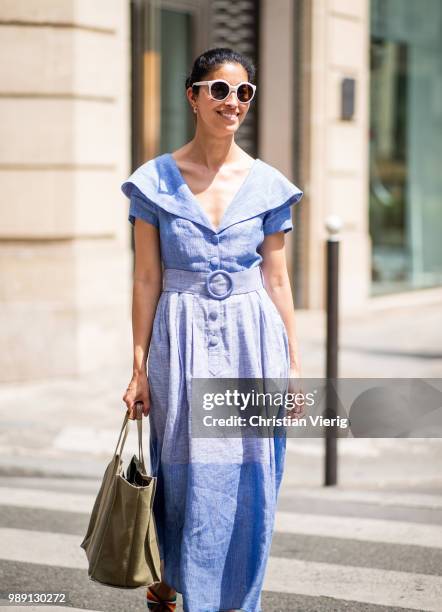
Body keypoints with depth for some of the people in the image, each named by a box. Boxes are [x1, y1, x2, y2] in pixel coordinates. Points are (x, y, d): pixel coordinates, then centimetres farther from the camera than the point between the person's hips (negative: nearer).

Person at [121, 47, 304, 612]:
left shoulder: (268, 185, 4)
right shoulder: (156, 181, 0)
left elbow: (276, 278, 8)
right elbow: (147, 278, 0)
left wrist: (293, 362, 6)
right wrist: (139, 365, -2)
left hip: (252, 341, 2)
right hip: (182, 340, -1)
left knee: (248, 481, 2)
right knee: (186, 474, 4)